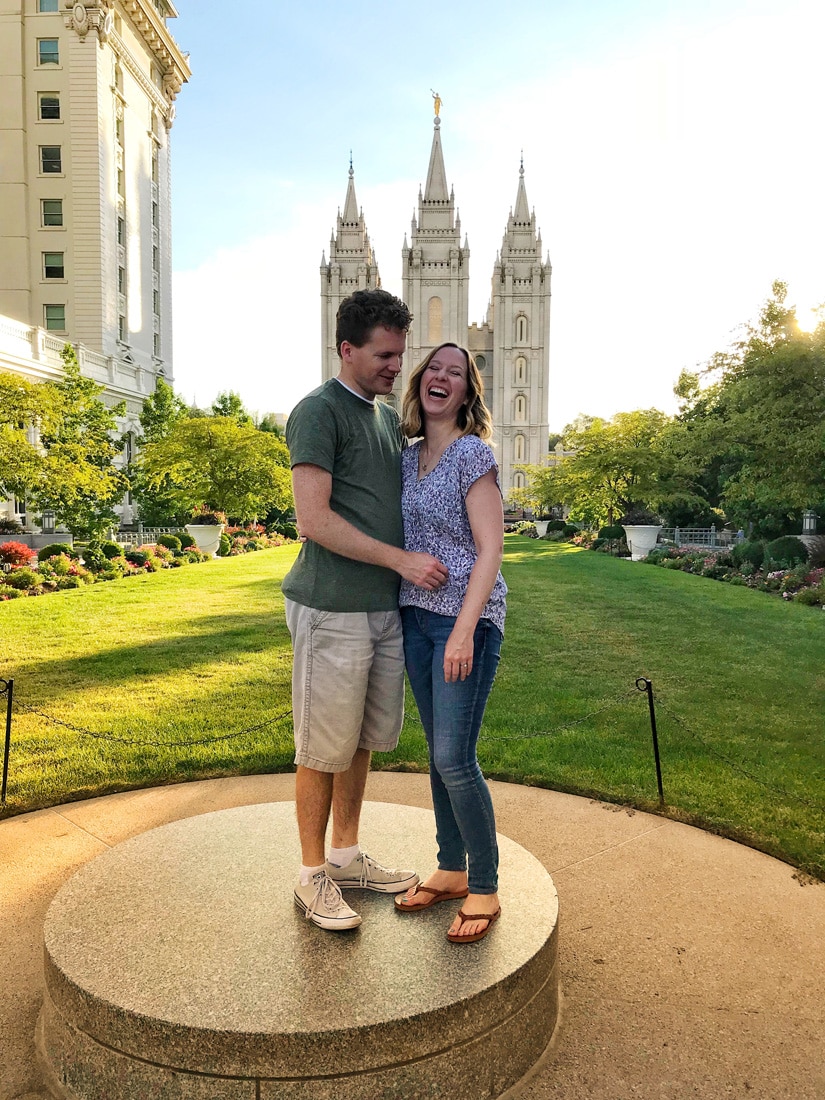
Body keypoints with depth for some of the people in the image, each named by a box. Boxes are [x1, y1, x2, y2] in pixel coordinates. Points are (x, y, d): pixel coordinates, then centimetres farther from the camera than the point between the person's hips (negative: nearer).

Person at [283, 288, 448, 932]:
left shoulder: (390, 417, 16)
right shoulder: (319, 411, -9)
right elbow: (315, 521, -17)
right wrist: (402, 560, -16)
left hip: (386, 606, 8)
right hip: (332, 608, -8)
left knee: (364, 740, 16)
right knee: (324, 749, 4)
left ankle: (347, 857, 33)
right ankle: (314, 878, 21)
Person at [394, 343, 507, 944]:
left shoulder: (473, 454, -8)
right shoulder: (408, 458, 13)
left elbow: (490, 550, -13)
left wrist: (464, 630, -20)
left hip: (466, 618, -7)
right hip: (416, 617, 7)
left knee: (455, 758, -6)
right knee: (439, 753, 14)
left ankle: (485, 889, 13)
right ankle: (451, 870, 29)